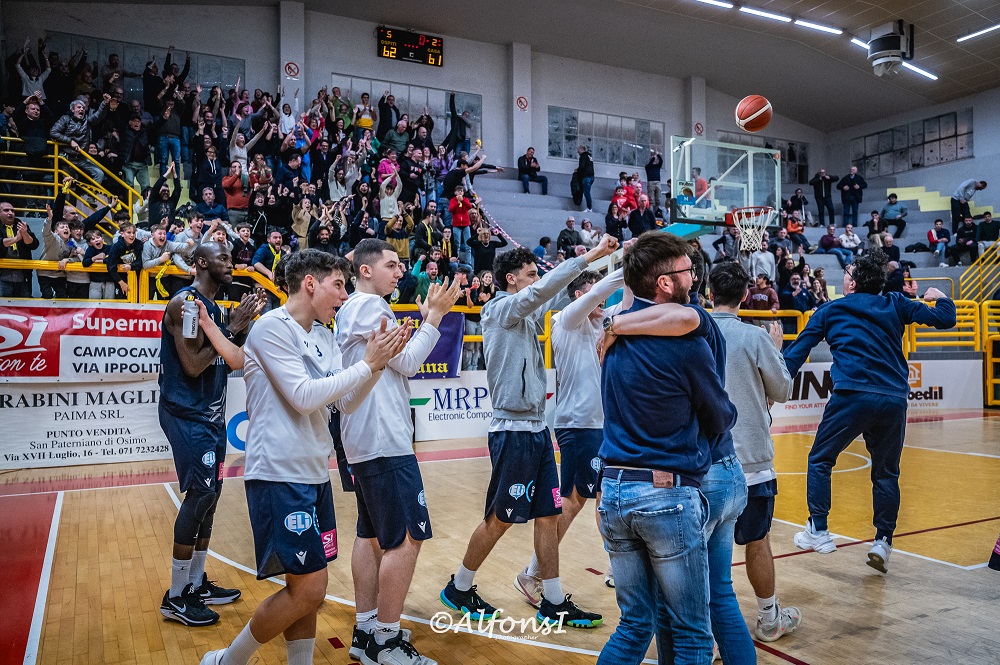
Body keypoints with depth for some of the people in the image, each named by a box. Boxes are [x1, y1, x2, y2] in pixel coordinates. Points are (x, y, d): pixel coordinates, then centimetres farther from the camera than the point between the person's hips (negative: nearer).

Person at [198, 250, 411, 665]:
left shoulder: (323, 336, 13)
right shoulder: (272, 327, -11)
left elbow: (346, 402, 12)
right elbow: (304, 396, -20)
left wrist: (379, 362, -2)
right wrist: (367, 364, -15)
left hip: (315, 475, 8)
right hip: (279, 476, -8)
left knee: (307, 590, 12)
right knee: (308, 589, -6)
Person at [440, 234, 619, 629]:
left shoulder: (525, 315, 15)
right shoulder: (499, 309, -10)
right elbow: (543, 290, -23)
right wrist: (590, 256, -23)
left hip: (536, 429, 8)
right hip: (513, 431, -8)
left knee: (548, 516, 9)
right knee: (500, 519, 3)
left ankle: (554, 603, 19)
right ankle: (458, 589, 22)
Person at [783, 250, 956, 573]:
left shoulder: (829, 310, 10)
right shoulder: (895, 304, 14)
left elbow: (797, 351, 6)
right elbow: (945, 319, 16)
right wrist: (939, 297, 38)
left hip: (853, 395, -3)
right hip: (895, 398, 3)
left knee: (820, 460, 13)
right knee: (886, 472, 18)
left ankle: (818, 531, 7)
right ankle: (883, 541, 15)